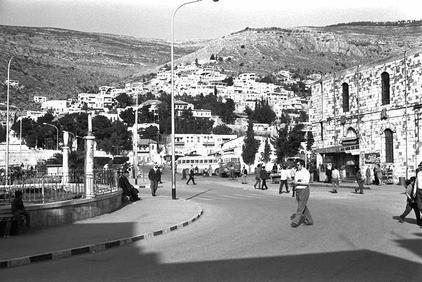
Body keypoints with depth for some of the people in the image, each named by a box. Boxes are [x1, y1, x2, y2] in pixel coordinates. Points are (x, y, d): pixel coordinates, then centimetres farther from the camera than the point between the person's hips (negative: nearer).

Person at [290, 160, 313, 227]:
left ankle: (296, 221, -5)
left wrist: (298, 183, -20)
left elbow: (306, 182, -20)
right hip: (298, 190, 9)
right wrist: (294, 182, -1)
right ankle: (309, 220, 21)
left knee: (300, 207, -6)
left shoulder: (306, 172, -12)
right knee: (304, 207, 12)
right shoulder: (297, 172, 14)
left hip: (304, 190, -9)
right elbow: (295, 181, 21)